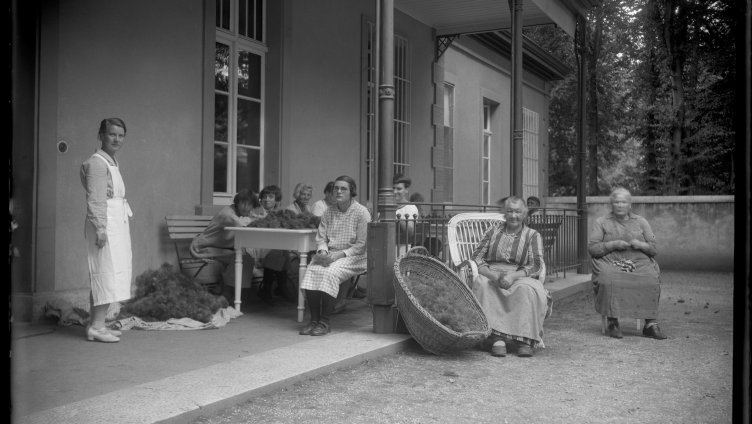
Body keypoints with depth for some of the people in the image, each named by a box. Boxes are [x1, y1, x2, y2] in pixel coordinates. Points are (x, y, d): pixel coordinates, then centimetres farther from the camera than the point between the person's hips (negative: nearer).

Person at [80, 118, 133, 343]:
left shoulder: (113, 162, 18)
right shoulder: (97, 162, -11)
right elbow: (95, 199, -17)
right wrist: (100, 228, -22)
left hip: (117, 224, 10)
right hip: (105, 224, -10)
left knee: (111, 274, 9)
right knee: (107, 273, -9)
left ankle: (97, 324, 14)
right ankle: (96, 327, -5)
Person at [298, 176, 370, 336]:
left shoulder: (361, 212, -4)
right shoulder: (329, 212, 13)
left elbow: (362, 245, -9)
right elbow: (320, 237, 13)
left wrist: (339, 254, -18)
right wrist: (323, 251, -10)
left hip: (353, 256, -5)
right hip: (330, 255, 5)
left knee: (330, 273, -32)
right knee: (311, 271, -24)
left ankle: (324, 322, -23)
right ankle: (314, 320, -19)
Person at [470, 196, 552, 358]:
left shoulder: (533, 236, 12)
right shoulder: (493, 231, 16)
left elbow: (535, 266, -2)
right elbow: (476, 258, 5)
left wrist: (513, 276, -22)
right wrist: (492, 275, -16)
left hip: (521, 278, -1)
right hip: (491, 276, 1)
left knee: (528, 289, -36)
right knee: (480, 284, -34)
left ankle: (525, 340, -35)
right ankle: (497, 338, -41)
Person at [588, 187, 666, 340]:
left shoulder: (641, 222, 19)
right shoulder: (601, 222, 13)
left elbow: (653, 248, 15)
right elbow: (592, 248, 3)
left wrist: (640, 245, -6)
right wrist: (613, 244, -10)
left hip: (639, 263, 2)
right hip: (611, 263, -2)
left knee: (651, 280, -30)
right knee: (609, 280, -35)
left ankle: (650, 324, -24)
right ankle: (612, 322, -26)